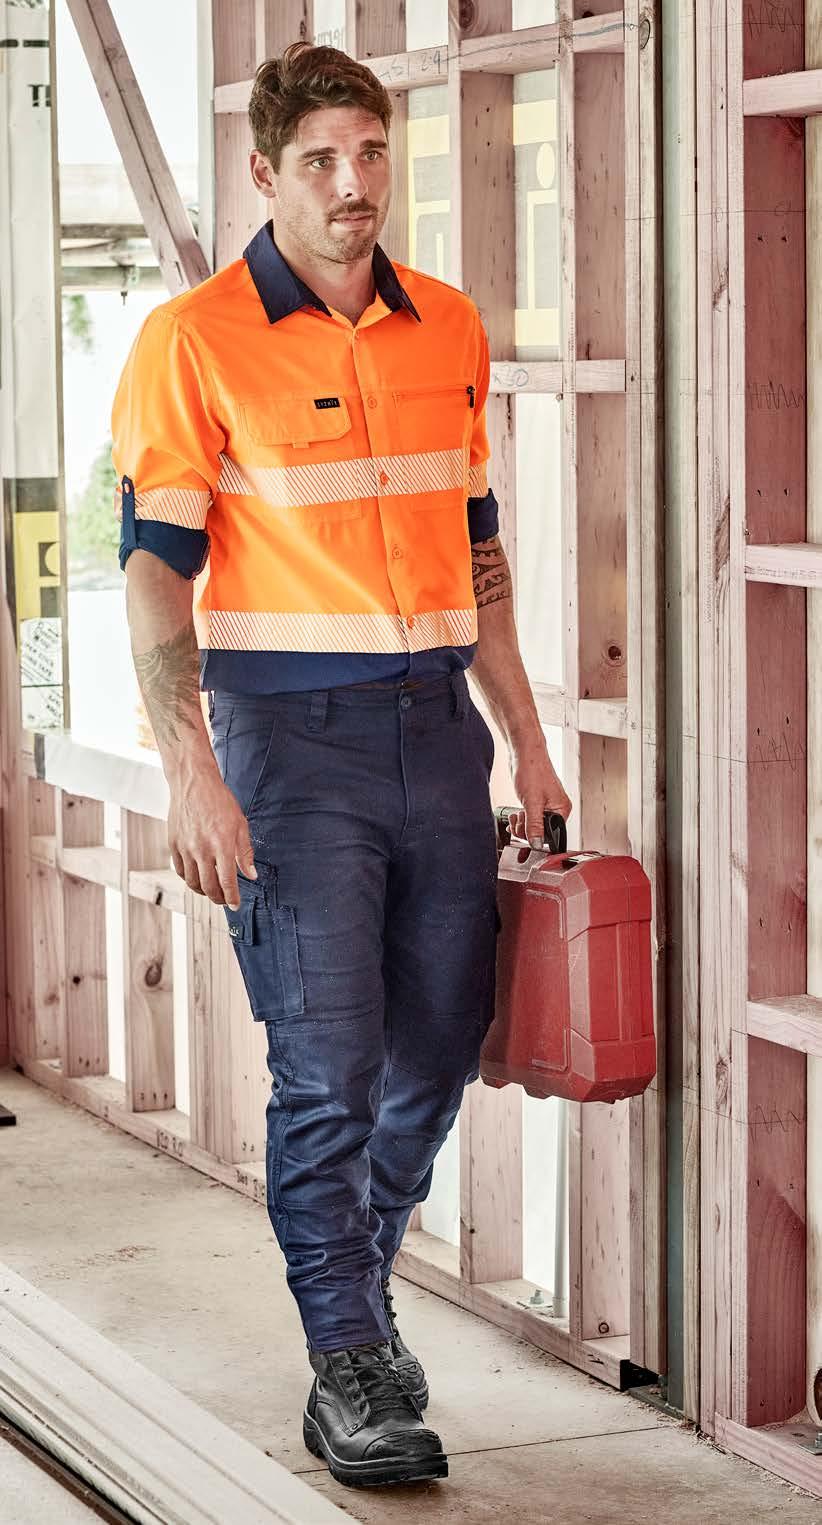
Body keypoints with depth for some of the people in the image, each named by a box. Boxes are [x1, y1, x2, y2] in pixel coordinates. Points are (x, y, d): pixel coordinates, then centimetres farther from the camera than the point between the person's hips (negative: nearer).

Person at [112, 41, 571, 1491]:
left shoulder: (449, 329, 10)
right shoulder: (192, 342, -7)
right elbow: (156, 568, -8)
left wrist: (524, 740, 16)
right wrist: (190, 772, -17)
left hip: (438, 723, 5)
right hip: (291, 734, -5)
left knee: (437, 1052, 11)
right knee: (328, 1068, -4)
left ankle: (358, 1288, 32)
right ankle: (347, 1370, 7)